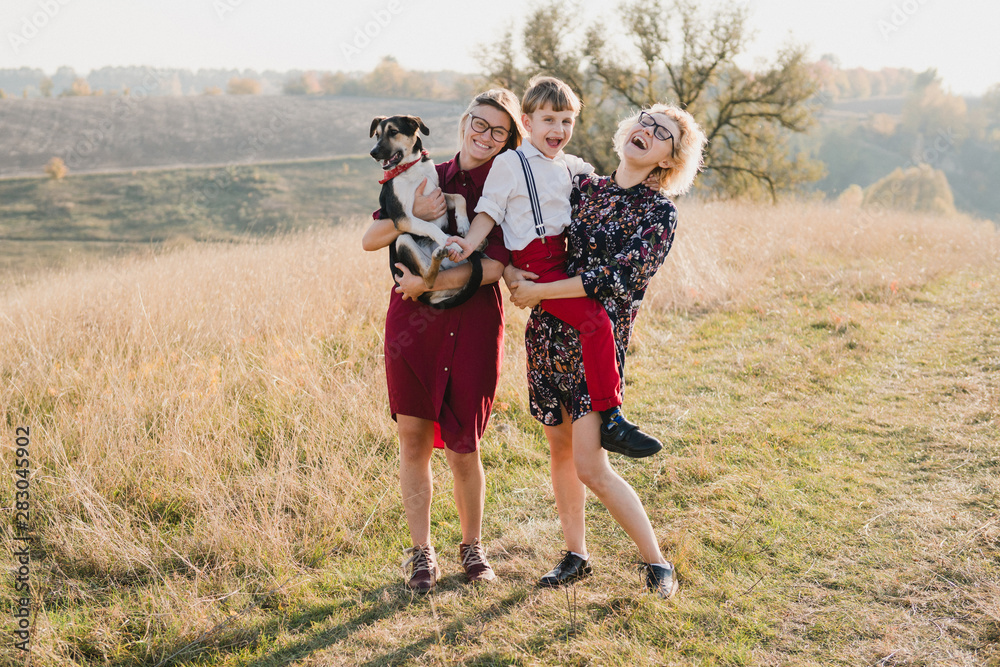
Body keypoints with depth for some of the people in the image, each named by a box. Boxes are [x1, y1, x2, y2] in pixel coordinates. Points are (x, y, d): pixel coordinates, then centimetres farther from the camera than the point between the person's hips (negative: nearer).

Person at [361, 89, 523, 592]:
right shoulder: (426, 179, 10)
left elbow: (493, 266, -13)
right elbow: (369, 240, 5)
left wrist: (429, 280, -18)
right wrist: (412, 217, -12)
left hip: (473, 324, -2)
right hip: (412, 320, 3)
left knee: (462, 448, 3)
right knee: (413, 438, 4)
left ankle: (472, 546, 26)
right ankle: (421, 553, 19)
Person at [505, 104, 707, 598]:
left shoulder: (660, 213, -3)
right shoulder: (583, 187, 10)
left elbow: (615, 276, -14)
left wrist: (538, 291, -13)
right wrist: (512, 271, -3)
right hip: (547, 331, 5)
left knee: (590, 465, -11)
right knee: (560, 449, 12)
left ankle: (656, 562, 4)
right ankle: (575, 554, 27)